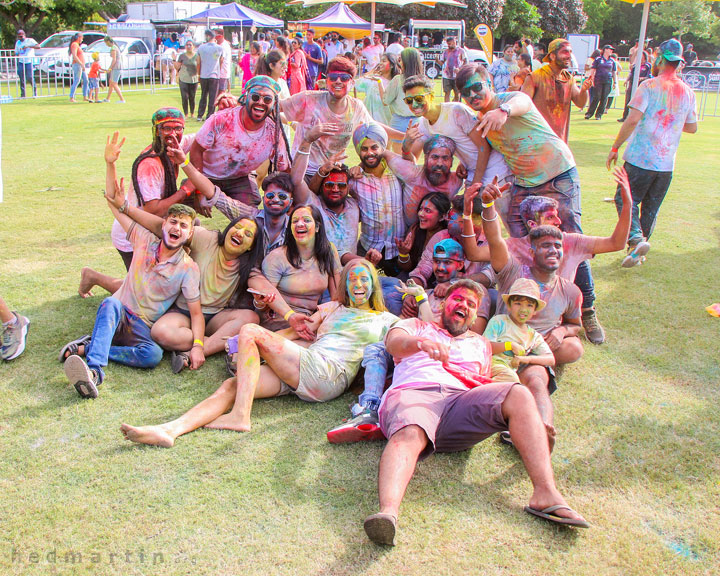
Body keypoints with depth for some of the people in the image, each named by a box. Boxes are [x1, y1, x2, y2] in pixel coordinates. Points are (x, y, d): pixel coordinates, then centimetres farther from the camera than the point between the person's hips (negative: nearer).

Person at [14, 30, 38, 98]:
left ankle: (35, 92, 6)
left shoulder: (30, 40, 0)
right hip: (21, 62, 5)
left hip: (29, 62, -5)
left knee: (30, 77, -11)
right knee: (21, 79, 1)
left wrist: (28, 46, -26)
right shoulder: (17, 43, 16)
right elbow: (16, 53, 22)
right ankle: (22, 94, 5)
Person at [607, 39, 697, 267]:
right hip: (667, 163, 5)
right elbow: (692, 128, 15)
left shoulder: (650, 86, -10)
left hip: (640, 159, -5)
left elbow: (633, 119, -18)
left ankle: (636, 239, -18)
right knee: (651, 209, 15)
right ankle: (638, 252, 22)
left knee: (626, 199, 4)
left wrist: (615, 148, -11)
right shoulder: (688, 92, 7)